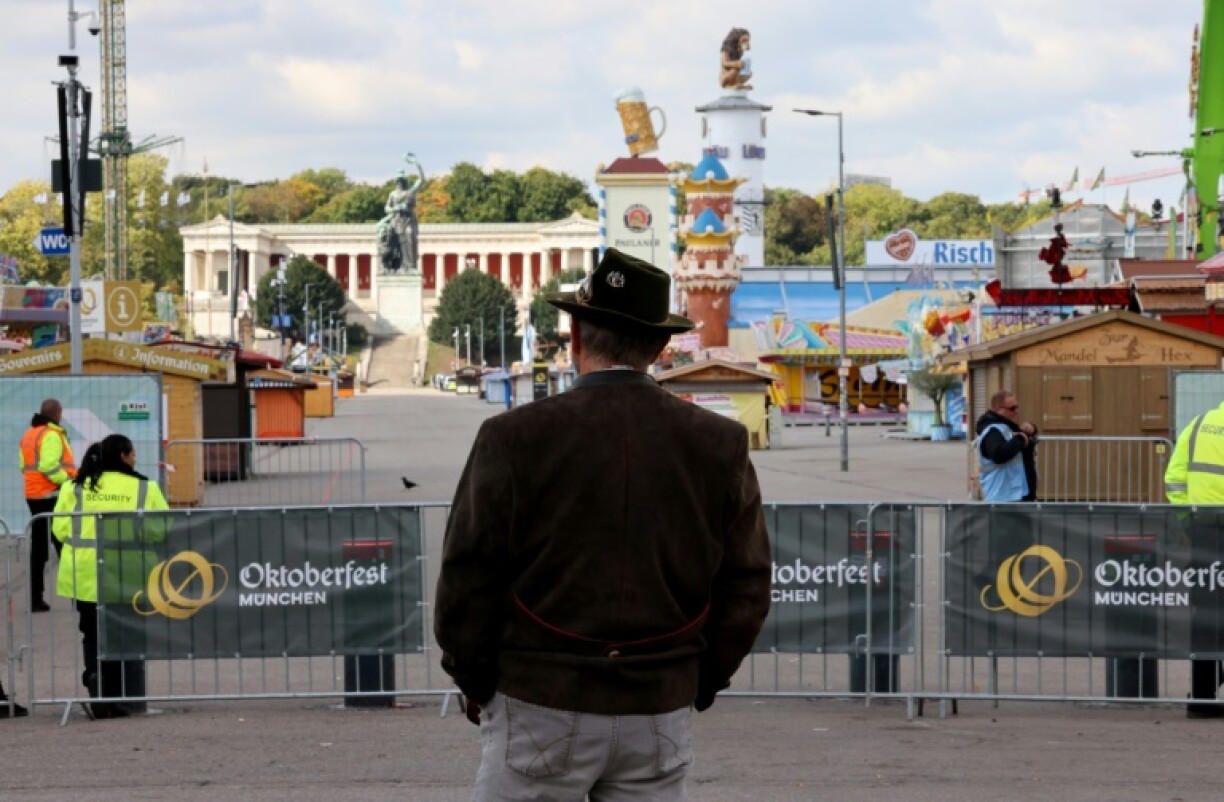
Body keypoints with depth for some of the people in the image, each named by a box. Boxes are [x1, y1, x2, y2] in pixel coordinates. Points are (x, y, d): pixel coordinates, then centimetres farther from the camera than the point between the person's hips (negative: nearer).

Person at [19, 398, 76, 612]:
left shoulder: (29, 434, 14)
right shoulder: (51, 435, -13)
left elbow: (25, 466, 15)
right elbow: (49, 466, -24)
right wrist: (69, 481, -18)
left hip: (34, 496, 8)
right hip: (53, 496, -8)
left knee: (38, 549, 9)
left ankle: (36, 598, 8)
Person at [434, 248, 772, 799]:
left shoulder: (515, 439, -10)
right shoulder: (718, 446, -1)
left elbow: (467, 581, -7)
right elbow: (745, 589, 2)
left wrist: (475, 685, 7)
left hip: (542, 711, -3)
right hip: (658, 714, 3)